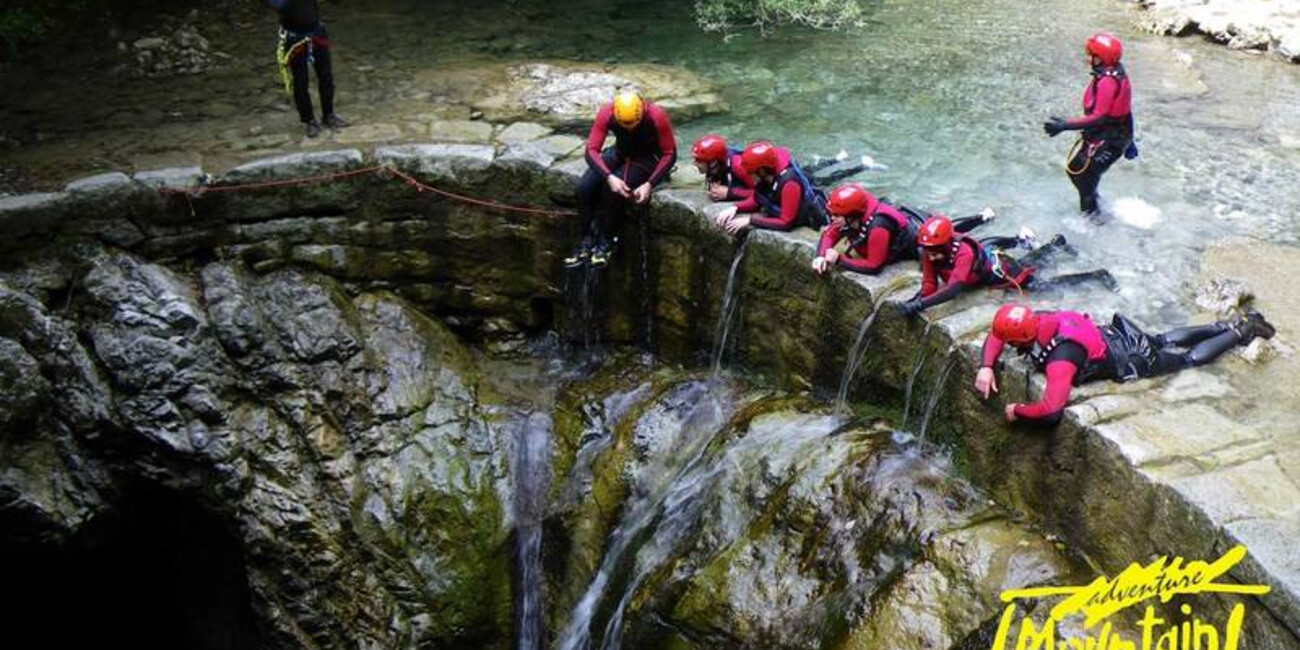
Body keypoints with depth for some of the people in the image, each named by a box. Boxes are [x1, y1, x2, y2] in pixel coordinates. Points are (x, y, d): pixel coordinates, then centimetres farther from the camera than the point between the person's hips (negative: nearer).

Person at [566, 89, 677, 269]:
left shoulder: (656, 116, -29)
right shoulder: (606, 113, -22)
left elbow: (669, 154, -19)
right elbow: (592, 150, -21)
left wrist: (649, 184, -30)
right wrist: (609, 177, -38)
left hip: (648, 158, -4)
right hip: (620, 153, 4)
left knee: (610, 190, -29)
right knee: (584, 187, -21)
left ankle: (604, 243, -11)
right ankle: (586, 243, -10)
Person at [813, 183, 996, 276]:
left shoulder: (877, 227, -45)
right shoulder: (854, 214, -23)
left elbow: (873, 266, -41)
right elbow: (829, 234, -10)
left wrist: (839, 260, -40)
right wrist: (821, 256, -28)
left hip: (922, 238, -6)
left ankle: (982, 217, 41)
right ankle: (983, 216, 51)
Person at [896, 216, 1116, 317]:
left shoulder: (962, 253, -45)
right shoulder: (930, 253, -25)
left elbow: (952, 290, -55)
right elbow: (930, 285, -22)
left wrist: (919, 305, -63)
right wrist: (916, 299, -43)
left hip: (998, 267, -7)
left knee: (1041, 284, 0)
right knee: (1027, 262, 32)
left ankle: (1096, 275, 15)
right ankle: (1057, 243, 58)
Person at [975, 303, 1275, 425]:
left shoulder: (1059, 358, -42)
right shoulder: (1035, 321, -19)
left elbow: (1051, 410, -52)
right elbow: (995, 336, -2)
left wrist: (1018, 411, -36)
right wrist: (986, 367, -18)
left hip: (1132, 362, -7)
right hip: (1115, 332, 7)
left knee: (1190, 358, 18)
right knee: (1167, 340, 32)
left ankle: (1243, 329, 31)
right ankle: (1228, 325, 45)